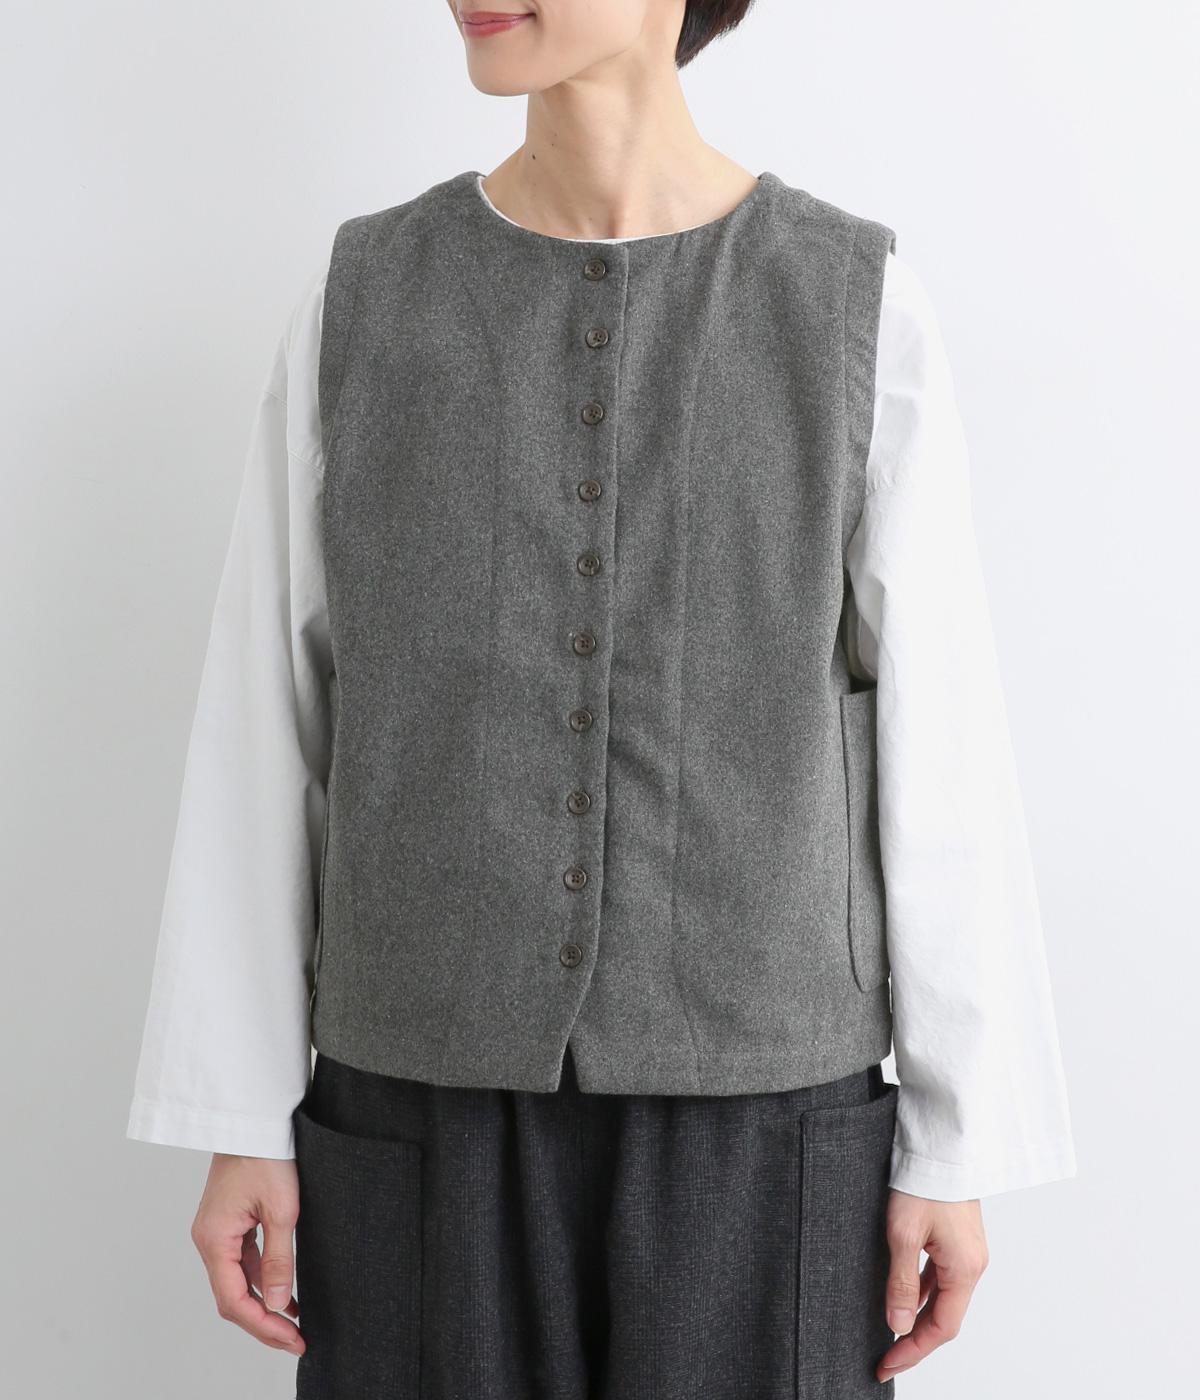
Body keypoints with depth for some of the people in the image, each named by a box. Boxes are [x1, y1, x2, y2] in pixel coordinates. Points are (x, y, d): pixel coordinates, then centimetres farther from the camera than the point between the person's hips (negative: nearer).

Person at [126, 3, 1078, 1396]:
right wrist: (240, 1123, 1)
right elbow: (270, 729, 2)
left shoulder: (863, 307, -3)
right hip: (441, 1109, 2)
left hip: (749, 1112, -1)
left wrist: (958, 1150, -1)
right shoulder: (361, 301, 1)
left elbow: (937, 751, -2)